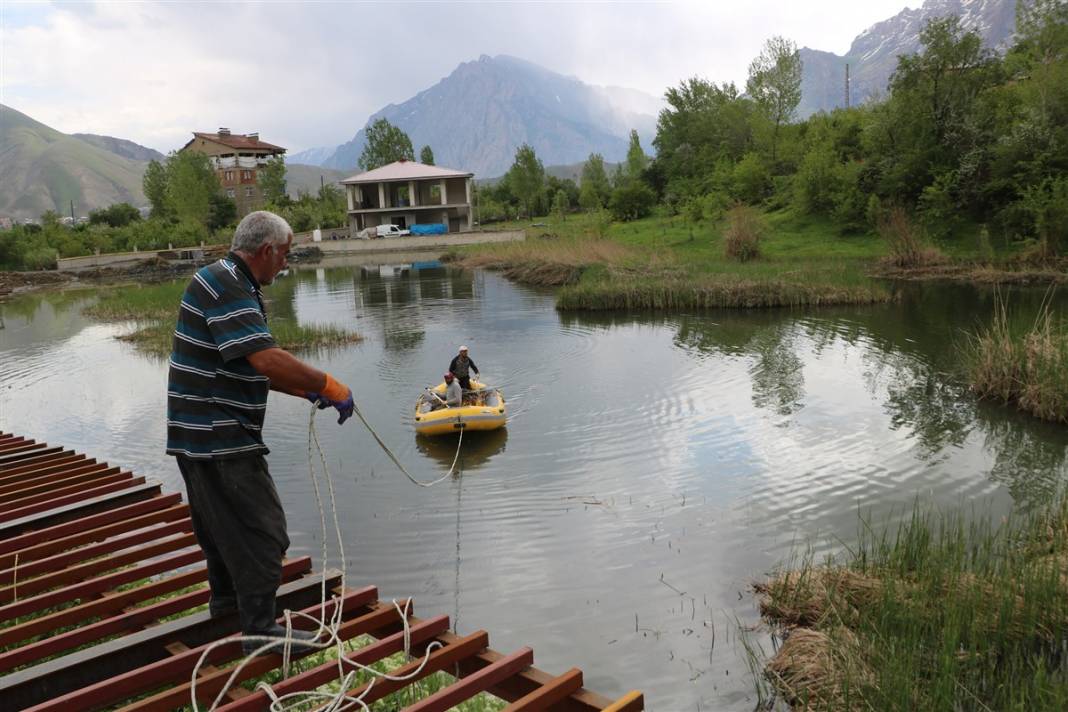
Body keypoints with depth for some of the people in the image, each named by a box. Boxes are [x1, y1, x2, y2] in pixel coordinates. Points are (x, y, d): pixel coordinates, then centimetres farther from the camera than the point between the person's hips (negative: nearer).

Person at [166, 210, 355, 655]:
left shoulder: (231, 284, 14)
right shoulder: (225, 286, -20)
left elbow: (251, 367, 19)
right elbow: (268, 359, -32)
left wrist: (305, 390, 13)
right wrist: (328, 385, -21)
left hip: (202, 434, 11)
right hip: (219, 437, -11)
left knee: (224, 521, 25)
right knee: (260, 529, -5)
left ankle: (226, 598, 43)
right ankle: (260, 629, 3)